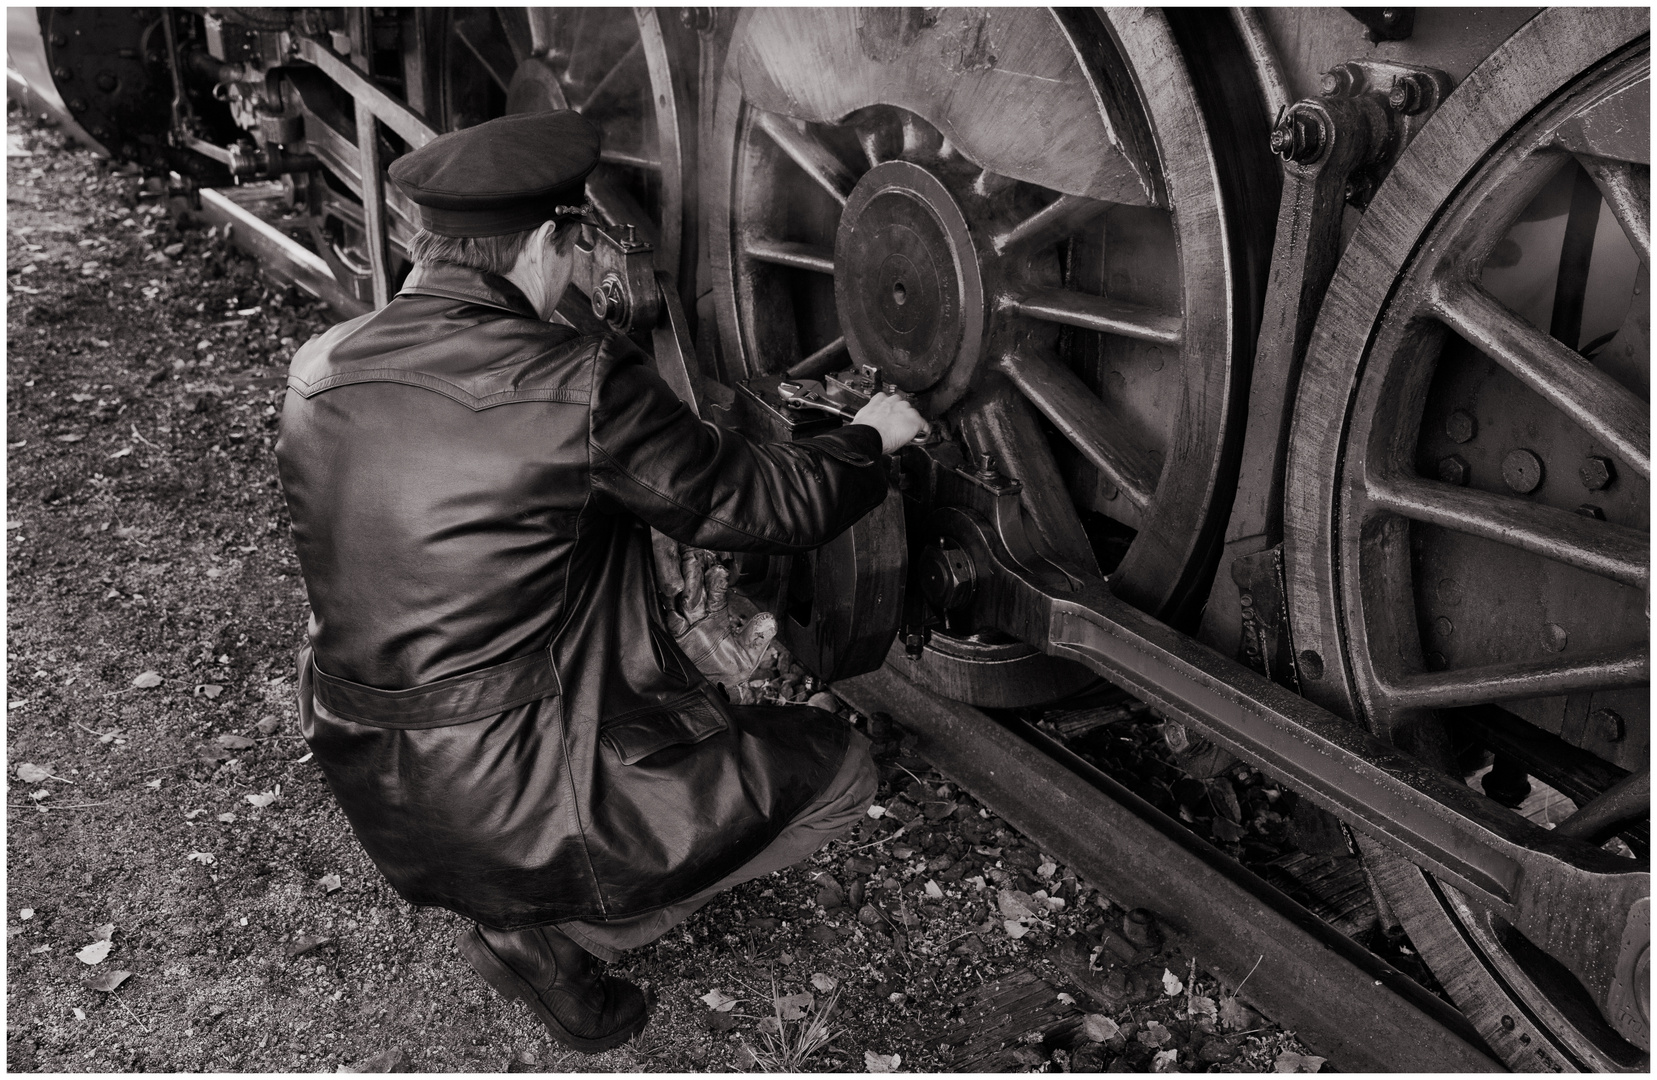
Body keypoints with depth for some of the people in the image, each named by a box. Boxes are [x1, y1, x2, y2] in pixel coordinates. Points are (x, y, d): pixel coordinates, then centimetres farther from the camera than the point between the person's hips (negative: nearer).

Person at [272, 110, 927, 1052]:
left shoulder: (315, 374, -1)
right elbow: (765, 506, -9)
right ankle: (547, 929, 4)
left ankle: (523, 903, 19)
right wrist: (869, 440, 11)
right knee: (839, 766, 7)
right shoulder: (584, 389, -21)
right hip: (518, 814, -7)